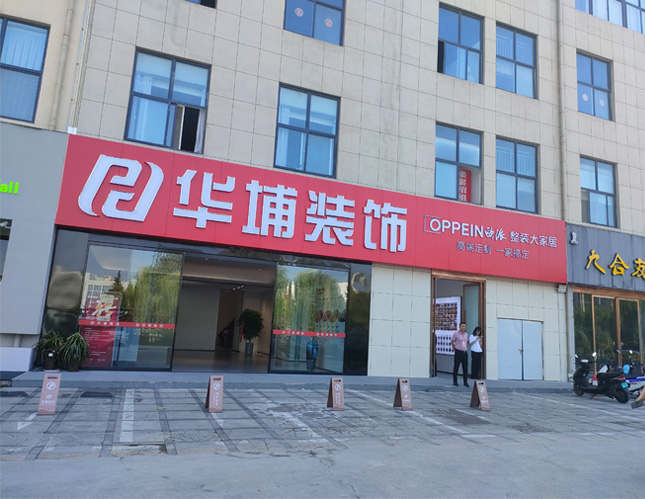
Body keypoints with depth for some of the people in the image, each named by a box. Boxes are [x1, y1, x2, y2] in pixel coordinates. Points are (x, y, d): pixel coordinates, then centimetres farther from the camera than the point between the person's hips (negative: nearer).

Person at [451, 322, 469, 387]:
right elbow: (452, 342, 8)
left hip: (465, 353, 4)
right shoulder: (455, 333, -4)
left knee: (465, 368, 3)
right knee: (456, 367, 0)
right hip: (458, 352, -4)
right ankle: (455, 382, 9)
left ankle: (465, 382, 9)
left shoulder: (466, 334, 10)